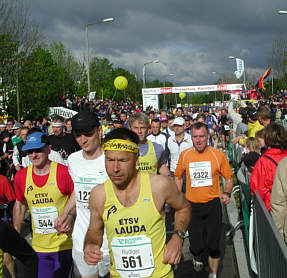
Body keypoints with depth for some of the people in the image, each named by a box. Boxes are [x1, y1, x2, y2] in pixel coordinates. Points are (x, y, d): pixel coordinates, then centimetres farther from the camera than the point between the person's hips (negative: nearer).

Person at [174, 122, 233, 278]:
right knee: (196, 245, 4)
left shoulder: (218, 155, -5)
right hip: (192, 205, 1)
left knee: (213, 244, 4)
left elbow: (229, 178, 6)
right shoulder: (184, 155, -1)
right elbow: (178, 176, 13)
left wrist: (227, 193, -11)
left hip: (213, 205, -1)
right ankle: (197, 257, 42)